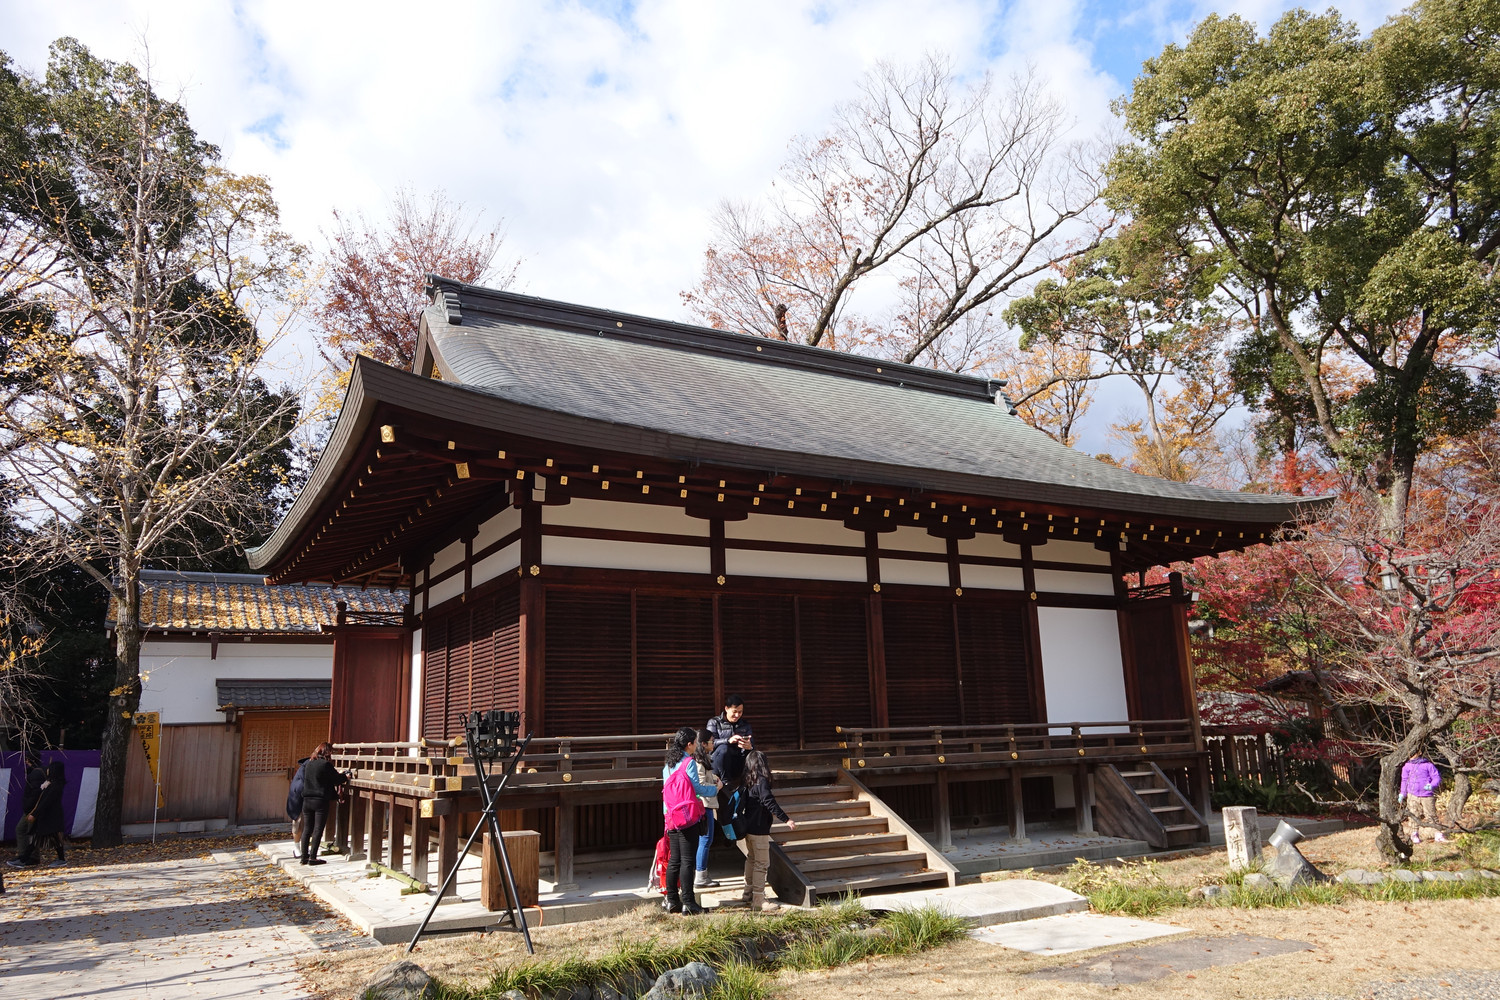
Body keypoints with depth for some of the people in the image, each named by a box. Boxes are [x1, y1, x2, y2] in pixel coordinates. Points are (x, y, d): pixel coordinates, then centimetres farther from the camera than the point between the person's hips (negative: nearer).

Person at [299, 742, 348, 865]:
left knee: (307, 829, 11)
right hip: (321, 801, -6)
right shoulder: (326, 764, -12)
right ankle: (312, 858, -2)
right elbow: (336, 779, -6)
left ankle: (304, 856, 13)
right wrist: (346, 777, 16)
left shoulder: (309, 763, 9)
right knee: (318, 830, -1)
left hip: (307, 800, 6)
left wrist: (338, 774, 22)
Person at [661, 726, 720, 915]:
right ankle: (688, 903, -3)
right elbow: (697, 788, -9)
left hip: (672, 819, 7)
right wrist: (715, 788, 7)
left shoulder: (668, 765, 12)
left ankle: (672, 901, 16)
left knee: (674, 860, 12)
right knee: (687, 860, -4)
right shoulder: (689, 763, -11)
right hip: (688, 818, -7)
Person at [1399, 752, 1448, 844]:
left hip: (1427, 795, -2)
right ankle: (1415, 835, 12)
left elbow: (1437, 777, 1)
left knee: (1432, 816, -1)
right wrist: (1402, 794, 22)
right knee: (1415, 816, 4)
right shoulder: (1407, 766, 9)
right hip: (1413, 795, 2)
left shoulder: (1428, 765, -2)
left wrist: (1431, 786, -17)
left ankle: (1438, 835, 8)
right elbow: (1404, 780, 20)